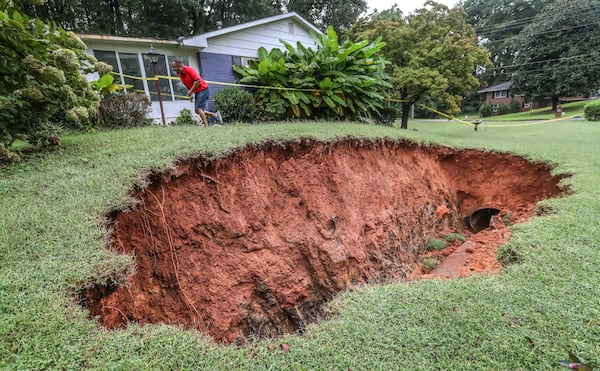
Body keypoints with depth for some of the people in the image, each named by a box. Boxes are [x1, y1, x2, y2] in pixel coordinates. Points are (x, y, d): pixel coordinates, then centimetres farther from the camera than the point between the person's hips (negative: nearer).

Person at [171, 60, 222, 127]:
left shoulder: (189, 69, -16)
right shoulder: (180, 75, 9)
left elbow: (198, 80, -23)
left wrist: (191, 91, -20)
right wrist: (190, 94, 8)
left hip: (203, 89, -9)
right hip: (197, 92, 9)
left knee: (198, 108, -15)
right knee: (197, 110, 4)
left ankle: (206, 126, -10)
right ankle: (215, 115, 15)